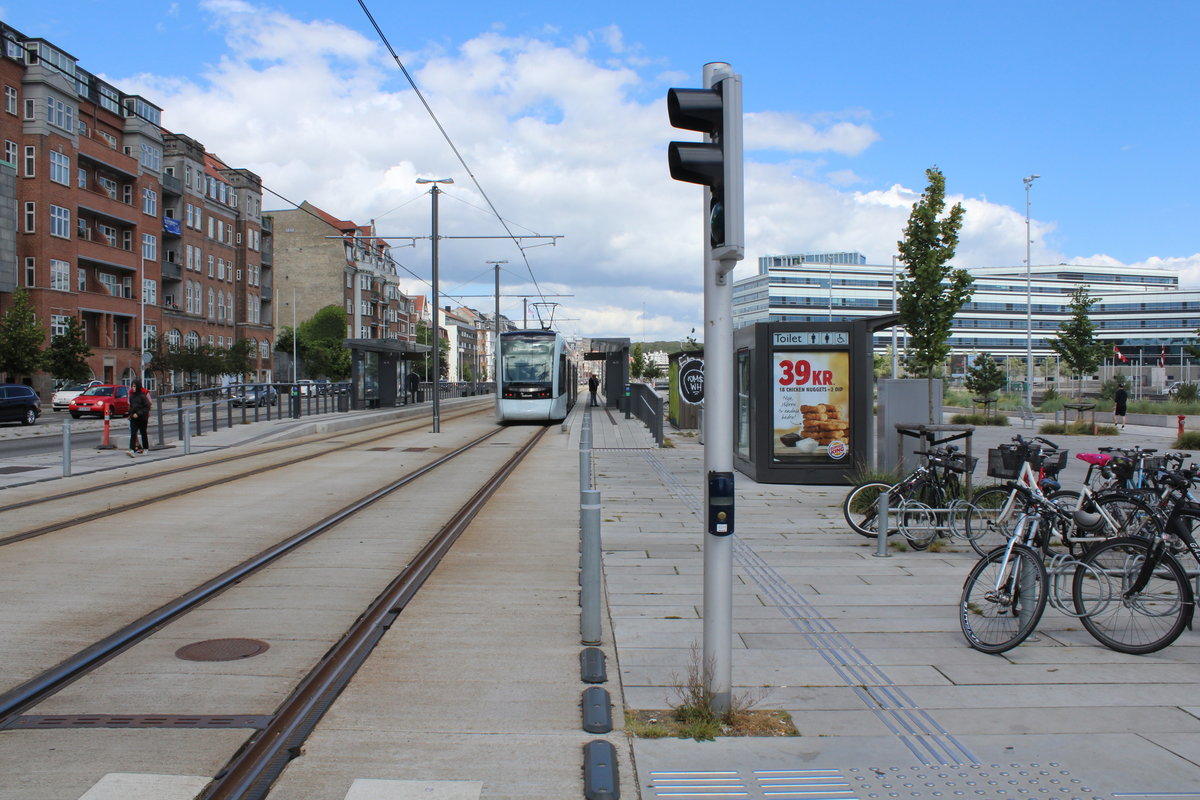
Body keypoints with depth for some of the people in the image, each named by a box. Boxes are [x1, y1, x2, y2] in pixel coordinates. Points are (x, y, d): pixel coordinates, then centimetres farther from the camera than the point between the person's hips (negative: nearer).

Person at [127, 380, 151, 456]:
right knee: (133, 434, -8)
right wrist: (130, 413, 2)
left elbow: (147, 407, -14)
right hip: (133, 418, 4)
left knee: (143, 433, 9)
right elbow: (130, 406, 18)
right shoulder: (132, 395, 6)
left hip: (142, 418, -4)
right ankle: (132, 449, -15)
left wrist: (138, 414, -19)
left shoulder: (143, 396, -12)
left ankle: (146, 448, 25)